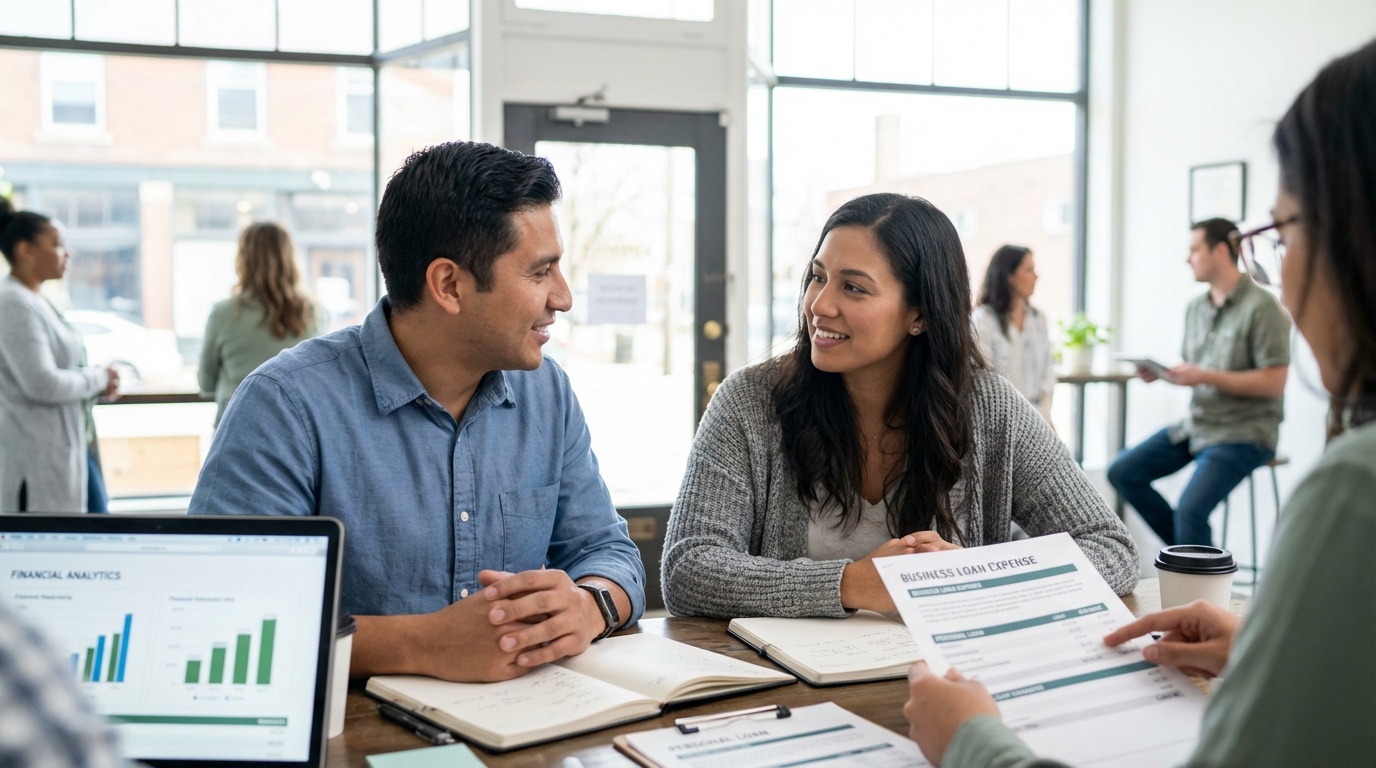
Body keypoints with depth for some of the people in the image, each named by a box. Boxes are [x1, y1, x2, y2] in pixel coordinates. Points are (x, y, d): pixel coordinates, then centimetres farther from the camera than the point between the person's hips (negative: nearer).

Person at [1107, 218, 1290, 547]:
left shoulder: (1261, 307, -14)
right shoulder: (1196, 308, 10)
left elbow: (1273, 383, -18)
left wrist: (1205, 377, -23)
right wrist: (1162, 373, -5)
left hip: (1243, 433, -8)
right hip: (1197, 424, 8)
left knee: (1191, 508, -26)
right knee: (1122, 472, 1)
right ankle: (1187, 550, 10)